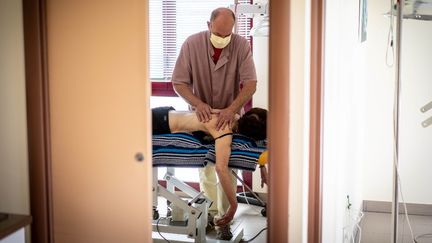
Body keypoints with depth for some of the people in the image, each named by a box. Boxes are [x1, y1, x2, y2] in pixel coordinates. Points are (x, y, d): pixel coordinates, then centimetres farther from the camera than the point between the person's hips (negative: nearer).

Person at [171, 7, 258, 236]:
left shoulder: (241, 45, -19)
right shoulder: (192, 43, -17)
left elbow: (250, 84, -22)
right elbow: (179, 82, -14)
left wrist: (232, 109, -36)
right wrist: (197, 103, -30)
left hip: (230, 115, -1)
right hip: (203, 114, 1)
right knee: (205, 167, 8)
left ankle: (225, 215, 10)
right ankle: (210, 214, 22)